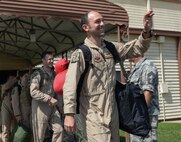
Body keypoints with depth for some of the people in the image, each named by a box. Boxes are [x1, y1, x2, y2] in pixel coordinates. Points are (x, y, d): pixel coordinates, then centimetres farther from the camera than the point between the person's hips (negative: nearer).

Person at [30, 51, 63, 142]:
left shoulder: (53, 74, 10)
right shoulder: (38, 74, -9)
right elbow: (33, 92, -20)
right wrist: (49, 98, -24)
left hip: (52, 107, 6)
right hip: (41, 107, -6)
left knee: (59, 130, 0)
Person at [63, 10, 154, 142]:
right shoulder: (80, 54, -12)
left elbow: (137, 48, 12)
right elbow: (70, 85, -18)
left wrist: (146, 31, -8)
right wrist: (69, 114, -27)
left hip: (113, 111, 7)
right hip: (94, 114, -7)